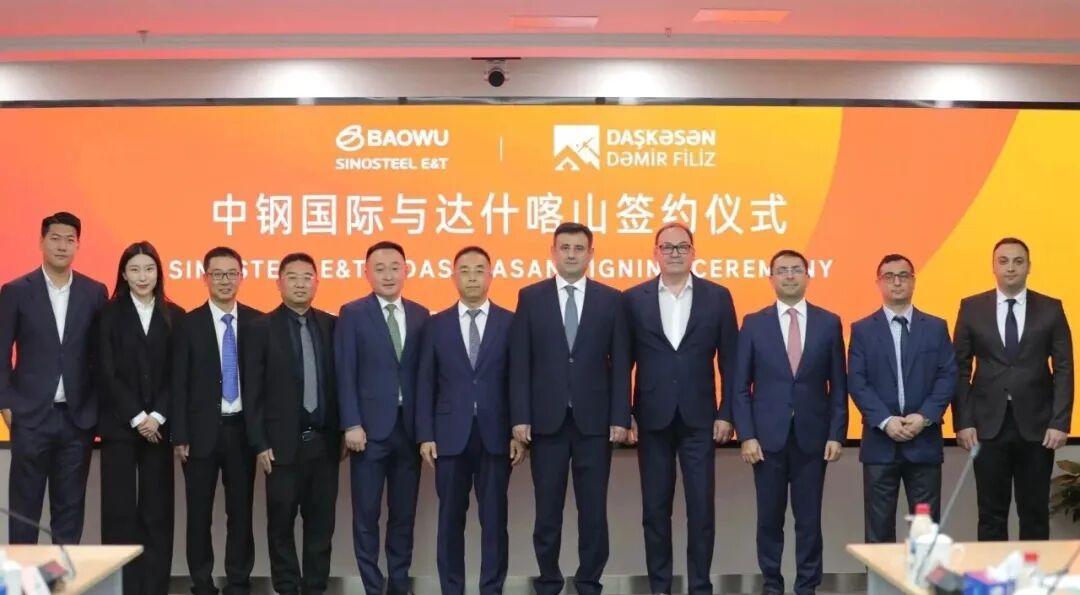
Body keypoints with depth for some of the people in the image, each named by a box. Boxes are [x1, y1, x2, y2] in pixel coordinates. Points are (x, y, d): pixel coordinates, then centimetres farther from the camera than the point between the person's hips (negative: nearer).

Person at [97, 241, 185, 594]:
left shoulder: (174, 316, 7)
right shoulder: (110, 314, 3)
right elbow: (108, 372, -3)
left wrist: (157, 416, -9)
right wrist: (136, 418, -10)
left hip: (159, 424, 1)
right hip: (118, 424, -1)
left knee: (157, 509, 1)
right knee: (119, 509, -2)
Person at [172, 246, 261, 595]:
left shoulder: (258, 322, 2)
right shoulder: (190, 324, -2)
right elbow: (179, 384, -3)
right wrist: (180, 436, -8)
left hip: (242, 429, 1)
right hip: (202, 430, -1)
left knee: (241, 511, 8)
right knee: (199, 514, 6)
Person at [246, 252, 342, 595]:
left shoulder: (331, 325, 6)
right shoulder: (263, 328, -2)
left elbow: (340, 381, 9)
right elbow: (254, 391, -4)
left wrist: (343, 432, 4)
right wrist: (259, 443, -9)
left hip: (324, 440, 3)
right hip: (284, 442, -3)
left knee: (321, 522, 8)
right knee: (281, 523, 5)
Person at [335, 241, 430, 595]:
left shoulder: (420, 315, 9)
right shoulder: (352, 314, 0)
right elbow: (345, 374, -5)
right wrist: (351, 424, -12)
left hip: (410, 427, 3)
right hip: (370, 427, -3)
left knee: (404, 513, 9)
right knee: (367, 514, 3)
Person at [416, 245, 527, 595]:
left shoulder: (509, 323, 3)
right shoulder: (436, 325, 6)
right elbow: (426, 384, 4)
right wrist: (425, 435, -3)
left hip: (496, 435, -1)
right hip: (451, 435, 1)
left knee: (494, 519, 4)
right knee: (450, 518, 6)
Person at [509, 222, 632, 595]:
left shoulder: (611, 300, 4)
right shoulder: (530, 297, 3)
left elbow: (620, 364, 2)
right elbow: (520, 362, 0)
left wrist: (620, 417, -5)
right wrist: (520, 417, -6)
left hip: (594, 419, 0)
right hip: (547, 418, 0)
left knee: (593, 508, 6)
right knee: (548, 508, 7)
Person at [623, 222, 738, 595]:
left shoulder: (717, 296, 2)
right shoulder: (634, 299, 3)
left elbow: (729, 360, 2)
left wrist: (726, 414, -3)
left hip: (699, 418, 0)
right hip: (652, 418, 1)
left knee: (701, 508, 2)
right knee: (655, 508, 8)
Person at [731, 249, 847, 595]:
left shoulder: (829, 323, 4)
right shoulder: (754, 323, 2)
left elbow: (838, 385, 4)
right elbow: (741, 386, 1)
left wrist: (836, 434, -3)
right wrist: (746, 435, -6)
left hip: (812, 436, 0)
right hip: (768, 436, 0)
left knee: (809, 518, 5)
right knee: (770, 518, 7)